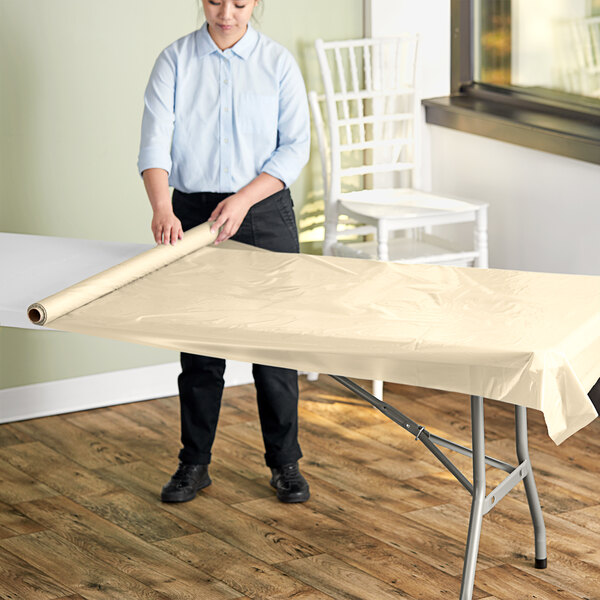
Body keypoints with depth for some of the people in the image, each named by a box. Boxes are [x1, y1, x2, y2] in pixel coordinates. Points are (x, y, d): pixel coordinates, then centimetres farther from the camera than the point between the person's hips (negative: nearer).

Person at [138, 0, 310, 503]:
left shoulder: (278, 62, -1)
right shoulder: (176, 60, -1)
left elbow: (295, 146, -3)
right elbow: (155, 140, -10)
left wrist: (243, 199, -16)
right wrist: (163, 209, -26)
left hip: (264, 213, 0)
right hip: (193, 212, 1)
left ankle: (284, 462, 15)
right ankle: (194, 463, 18)